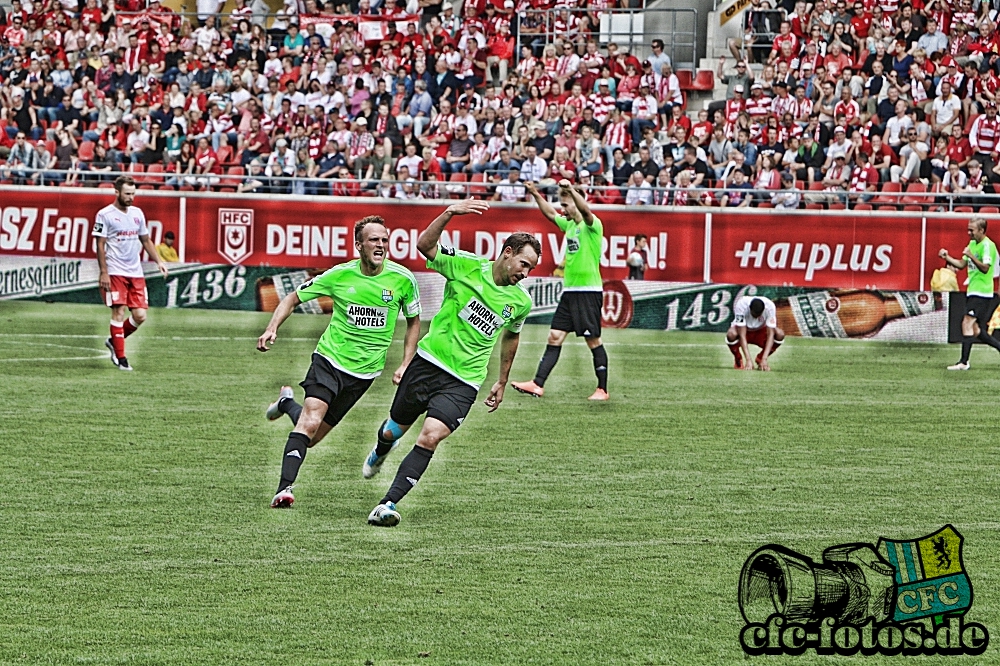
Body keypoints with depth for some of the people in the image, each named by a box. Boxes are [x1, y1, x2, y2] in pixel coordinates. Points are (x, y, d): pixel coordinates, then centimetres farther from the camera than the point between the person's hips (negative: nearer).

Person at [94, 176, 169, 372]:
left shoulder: (137, 213, 13)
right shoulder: (105, 215, -5)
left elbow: (145, 241, 21)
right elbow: (100, 245, -6)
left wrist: (158, 261, 9)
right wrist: (103, 273, -12)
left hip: (136, 273, 6)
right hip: (115, 272, -6)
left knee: (140, 315, 0)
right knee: (118, 312, -8)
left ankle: (114, 341, 23)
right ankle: (120, 358, -2)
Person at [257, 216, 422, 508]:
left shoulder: (402, 279, -7)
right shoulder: (340, 275, -9)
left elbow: (413, 321, 10)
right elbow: (293, 299, 3)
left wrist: (405, 365, 1)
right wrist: (272, 328, -14)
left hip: (365, 370, 2)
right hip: (330, 357, -2)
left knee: (312, 437, 7)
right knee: (310, 423, -24)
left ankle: (288, 403, 38)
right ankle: (284, 489, -17)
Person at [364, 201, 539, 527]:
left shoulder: (521, 302, 4)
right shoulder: (467, 267, -6)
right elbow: (424, 245, -13)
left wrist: (502, 382, 28)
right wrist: (449, 213, -28)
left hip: (463, 381, 0)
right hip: (428, 362, 0)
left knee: (430, 438, -21)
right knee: (395, 430, 16)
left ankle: (388, 505, -21)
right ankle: (381, 451, 55)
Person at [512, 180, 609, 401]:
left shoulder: (592, 225, -11)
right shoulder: (569, 224, 14)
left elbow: (586, 211, -33)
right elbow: (550, 213, 31)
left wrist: (571, 190, -47)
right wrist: (536, 194, 23)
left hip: (589, 290, -8)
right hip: (569, 290, 8)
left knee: (593, 341, -3)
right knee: (555, 337, 3)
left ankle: (602, 389, 5)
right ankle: (538, 384, 1)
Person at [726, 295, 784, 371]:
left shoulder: (770, 306, -30)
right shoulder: (741, 305, -35)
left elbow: (770, 334, -31)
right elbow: (742, 335, -36)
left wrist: (764, 359, -41)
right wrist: (748, 360, -43)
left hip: (760, 332, 2)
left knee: (780, 334, -29)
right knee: (731, 334, -38)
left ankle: (760, 359, -1)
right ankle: (738, 360, -5)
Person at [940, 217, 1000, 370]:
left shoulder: (988, 245, -13)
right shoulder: (972, 244, 16)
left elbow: (985, 268, -22)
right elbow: (961, 265, 21)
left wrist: (971, 256, -32)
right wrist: (947, 257, 7)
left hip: (982, 293, -10)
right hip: (972, 292, 10)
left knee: (967, 323, -15)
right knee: (976, 331, 10)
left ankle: (963, 362, -16)